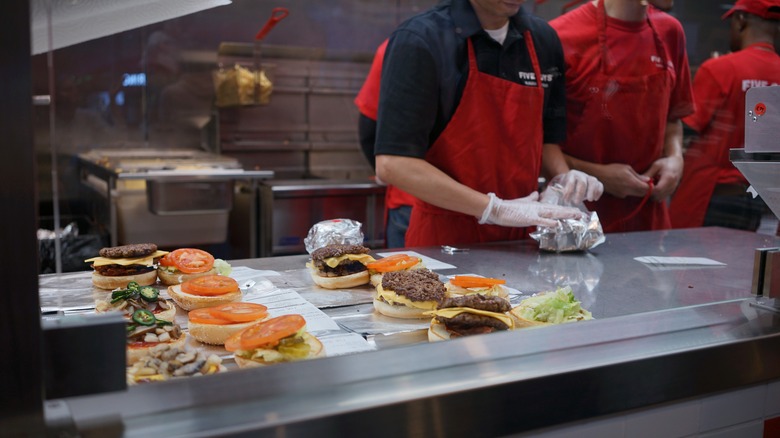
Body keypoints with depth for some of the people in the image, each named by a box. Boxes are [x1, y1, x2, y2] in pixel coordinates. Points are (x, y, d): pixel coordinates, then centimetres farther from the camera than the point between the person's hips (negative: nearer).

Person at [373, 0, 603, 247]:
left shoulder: (543, 39, 6)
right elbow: (392, 165, -17)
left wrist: (563, 177, -2)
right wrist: (495, 208, -20)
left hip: (521, 237, 5)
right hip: (446, 236, -5)